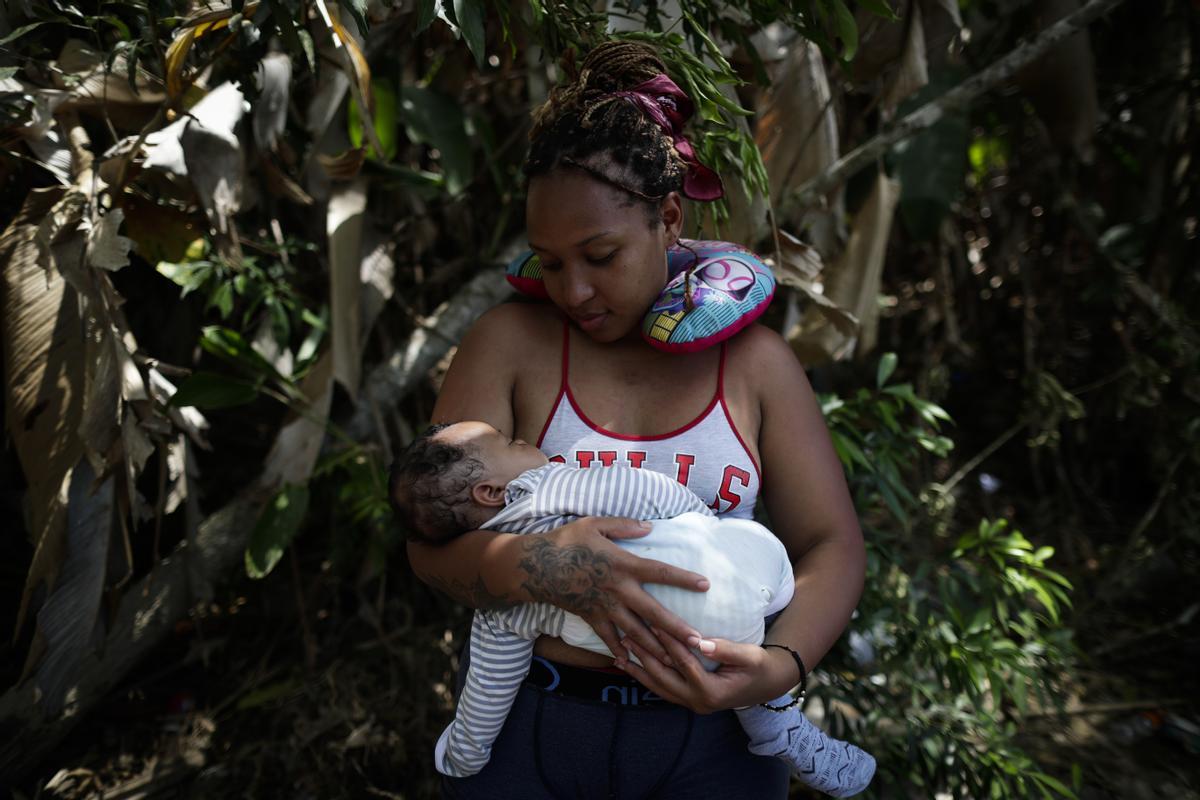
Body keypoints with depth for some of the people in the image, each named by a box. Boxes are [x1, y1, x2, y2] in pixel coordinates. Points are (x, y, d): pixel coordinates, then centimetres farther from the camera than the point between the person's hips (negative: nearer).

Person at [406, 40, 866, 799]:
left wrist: (780, 665, -19)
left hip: (710, 737, 1)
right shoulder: (510, 341, -5)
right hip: (527, 725, 0)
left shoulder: (754, 359, -1)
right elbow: (433, 540, -9)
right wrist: (541, 564, -29)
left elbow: (833, 546, -1)